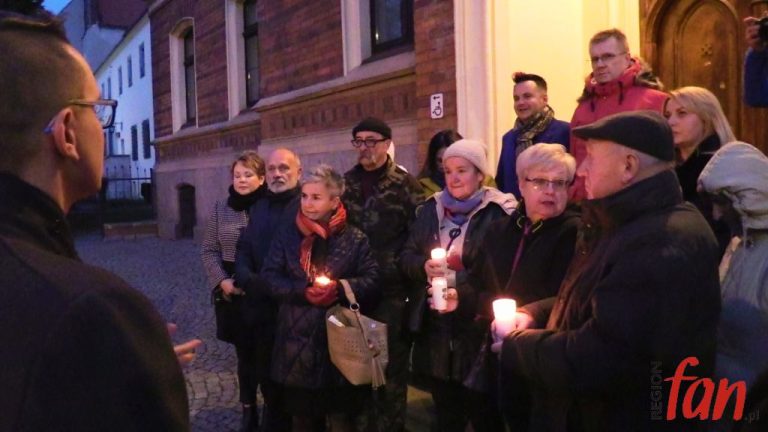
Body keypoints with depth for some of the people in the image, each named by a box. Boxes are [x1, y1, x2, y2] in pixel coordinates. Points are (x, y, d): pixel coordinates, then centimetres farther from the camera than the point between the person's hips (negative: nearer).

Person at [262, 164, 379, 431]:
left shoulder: (355, 238, 0)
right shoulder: (287, 235, 5)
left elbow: (372, 280, -4)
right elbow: (271, 277, 0)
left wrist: (340, 288, -21)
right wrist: (303, 291, -16)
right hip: (299, 340, 2)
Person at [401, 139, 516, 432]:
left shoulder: (499, 212, -9)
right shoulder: (431, 209, 8)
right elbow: (406, 257, 7)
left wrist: (463, 294, -25)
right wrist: (424, 266, -15)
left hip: (477, 329, -4)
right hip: (435, 328, 5)